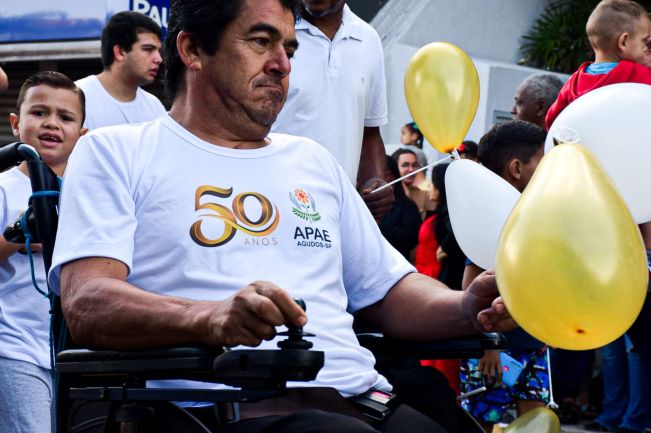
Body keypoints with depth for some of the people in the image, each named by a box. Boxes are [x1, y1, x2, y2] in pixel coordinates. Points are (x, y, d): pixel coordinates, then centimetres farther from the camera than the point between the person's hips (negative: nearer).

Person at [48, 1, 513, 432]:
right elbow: (86, 305, -6)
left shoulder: (313, 162, 28)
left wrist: (466, 309, 4)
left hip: (360, 395, 6)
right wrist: (209, 318, -26)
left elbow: (391, 290, 28)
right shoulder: (116, 153, 10)